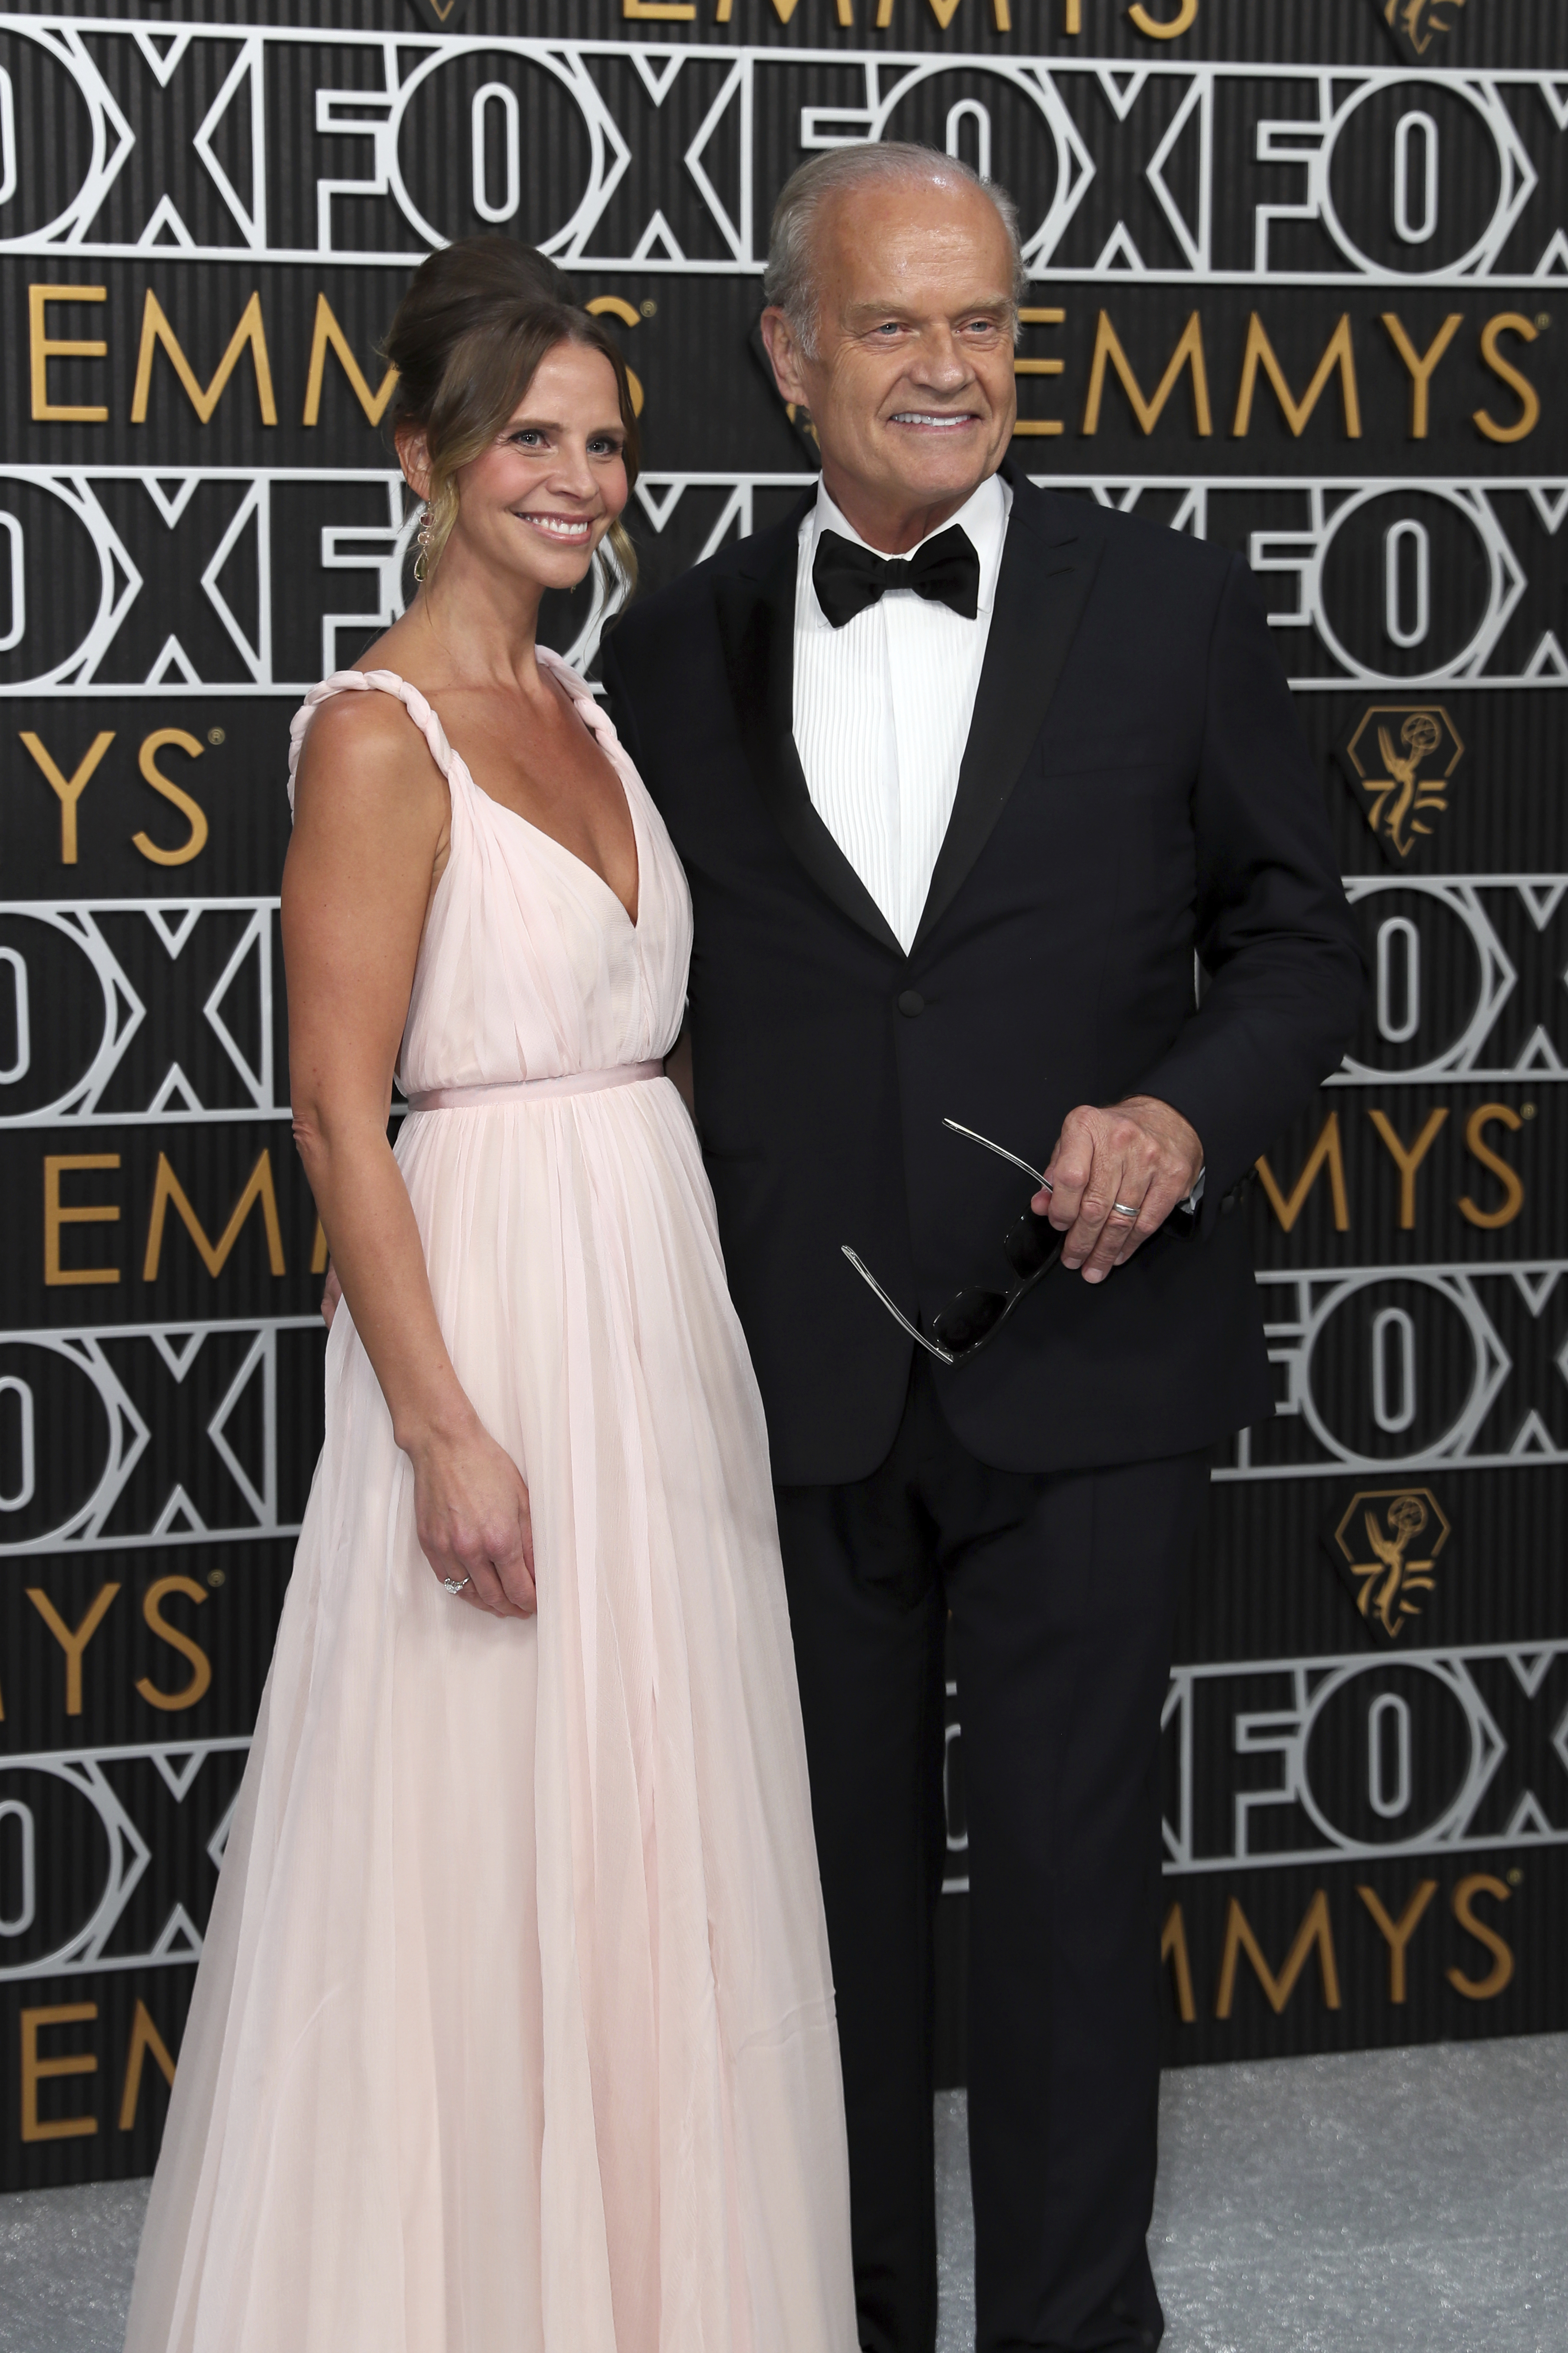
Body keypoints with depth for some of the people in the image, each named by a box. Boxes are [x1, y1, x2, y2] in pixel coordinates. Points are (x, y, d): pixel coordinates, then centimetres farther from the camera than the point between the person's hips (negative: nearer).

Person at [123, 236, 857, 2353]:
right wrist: (445, 1426, -20)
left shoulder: (584, 713, 13)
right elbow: (338, 1108, -16)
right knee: (481, 1861, 0)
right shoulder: (381, 731, -11)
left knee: (652, 1848, 14)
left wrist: (697, 1311, 14)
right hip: (492, 1294, -8)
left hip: (662, 1297, 8)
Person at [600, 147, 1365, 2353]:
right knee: (833, 1872, 13)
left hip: (1079, 1363, -2)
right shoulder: (679, 649, 5)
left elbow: (1297, 934, 6)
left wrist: (1188, 1111, -14)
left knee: (1069, 1871, 5)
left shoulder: (1172, 609, 1)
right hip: (796, 1381, 2)